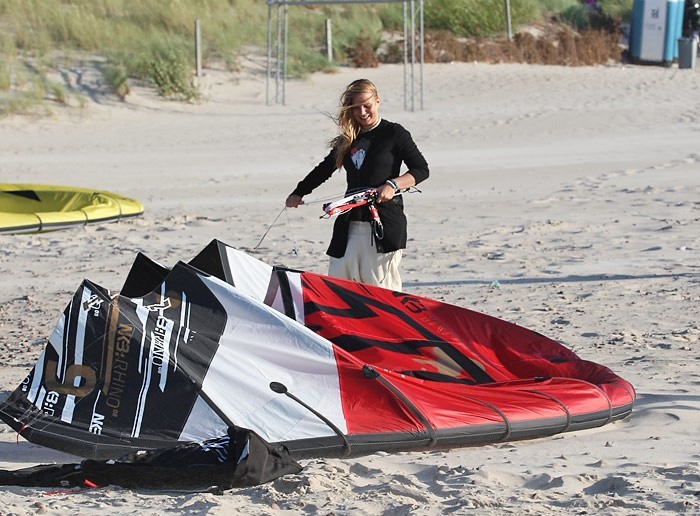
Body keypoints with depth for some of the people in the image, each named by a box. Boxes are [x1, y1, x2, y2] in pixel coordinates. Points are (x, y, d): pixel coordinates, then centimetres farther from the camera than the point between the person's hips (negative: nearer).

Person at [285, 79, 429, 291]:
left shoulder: (394, 134, 1)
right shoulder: (348, 140, 16)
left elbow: (421, 169, -2)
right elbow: (324, 170, 29)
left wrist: (393, 185, -15)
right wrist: (299, 193, 23)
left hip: (385, 223, -5)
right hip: (350, 224, 5)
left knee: (381, 289, -9)